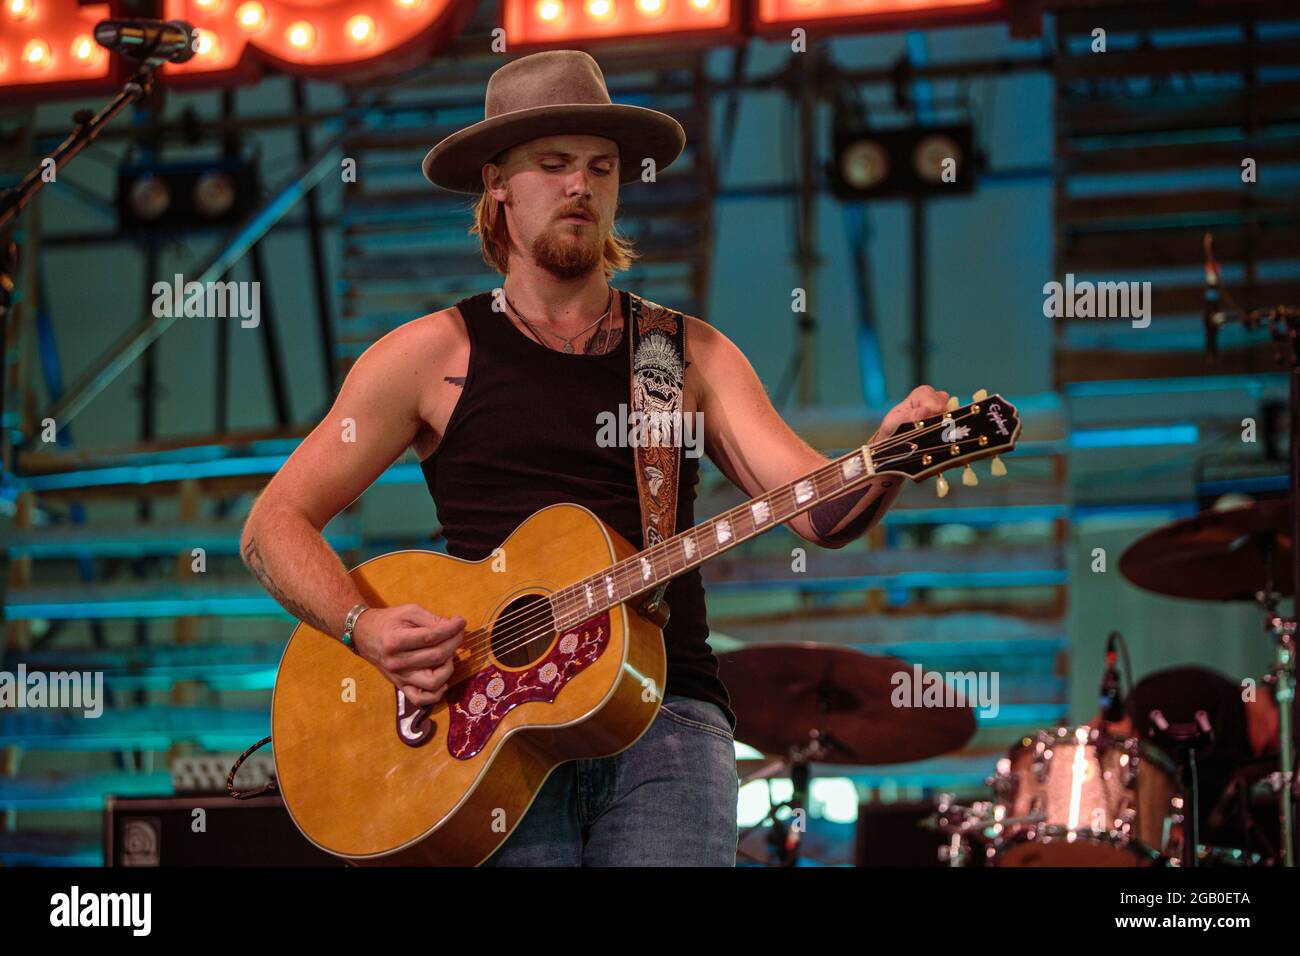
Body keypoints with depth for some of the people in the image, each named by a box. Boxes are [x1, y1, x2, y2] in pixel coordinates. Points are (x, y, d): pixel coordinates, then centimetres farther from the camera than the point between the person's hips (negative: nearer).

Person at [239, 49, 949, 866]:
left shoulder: (690, 355, 14)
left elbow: (821, 513, 3)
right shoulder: (432, 355, 10)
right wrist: (365, 628, -9)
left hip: (665, 714, 1)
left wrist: (888, 459, -20)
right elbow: (275, 524, 9)